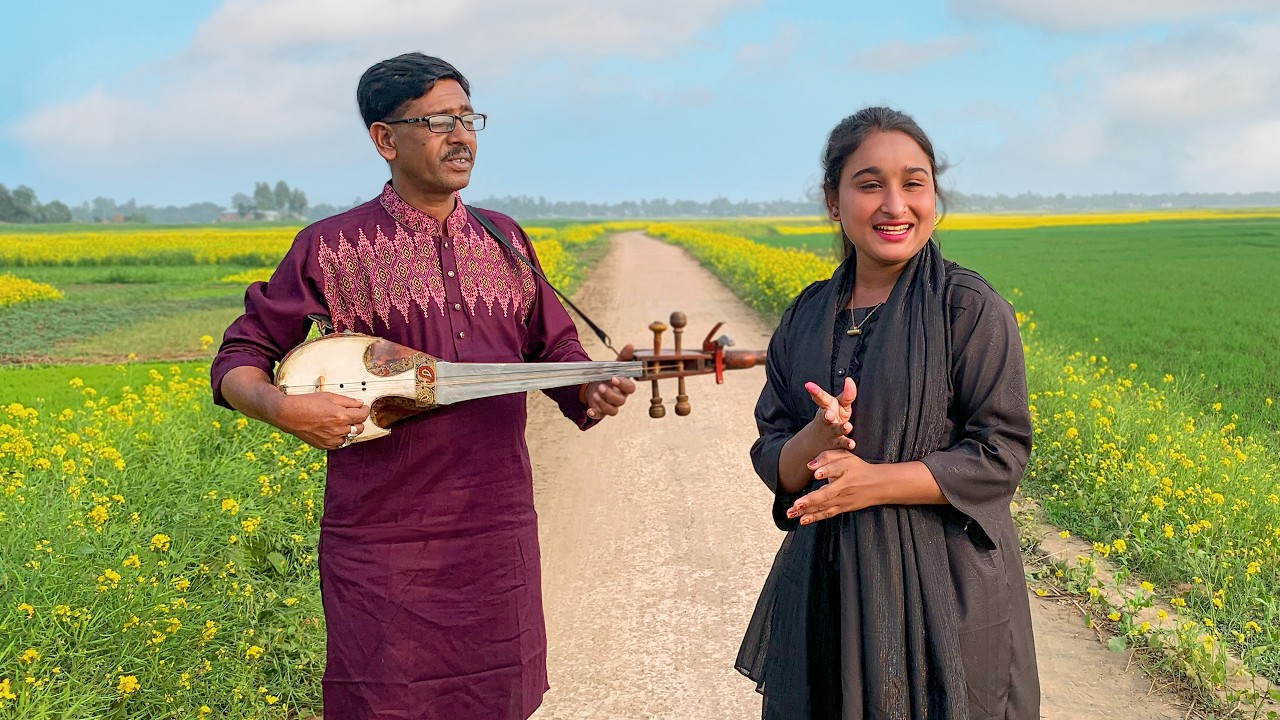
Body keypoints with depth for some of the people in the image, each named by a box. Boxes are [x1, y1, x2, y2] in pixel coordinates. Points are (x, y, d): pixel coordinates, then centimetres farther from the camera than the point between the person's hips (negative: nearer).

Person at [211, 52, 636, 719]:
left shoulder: (504, 238, 9)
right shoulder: (333, 247, -3)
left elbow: (555, 350, 15)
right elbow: (238, 361, 2)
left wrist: (593, 391, -7)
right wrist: (283, 408, -19)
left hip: (499, 533, 4)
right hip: (384, 541, -4)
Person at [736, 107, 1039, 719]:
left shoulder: (971, 309, -9)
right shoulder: (805, 317, 4)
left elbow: (1001, 455, -12)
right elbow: (771, 457, 4)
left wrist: (873, 482, -21)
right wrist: (813, 441, -19)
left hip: (945, 589, -4)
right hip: (827, 586, 4)